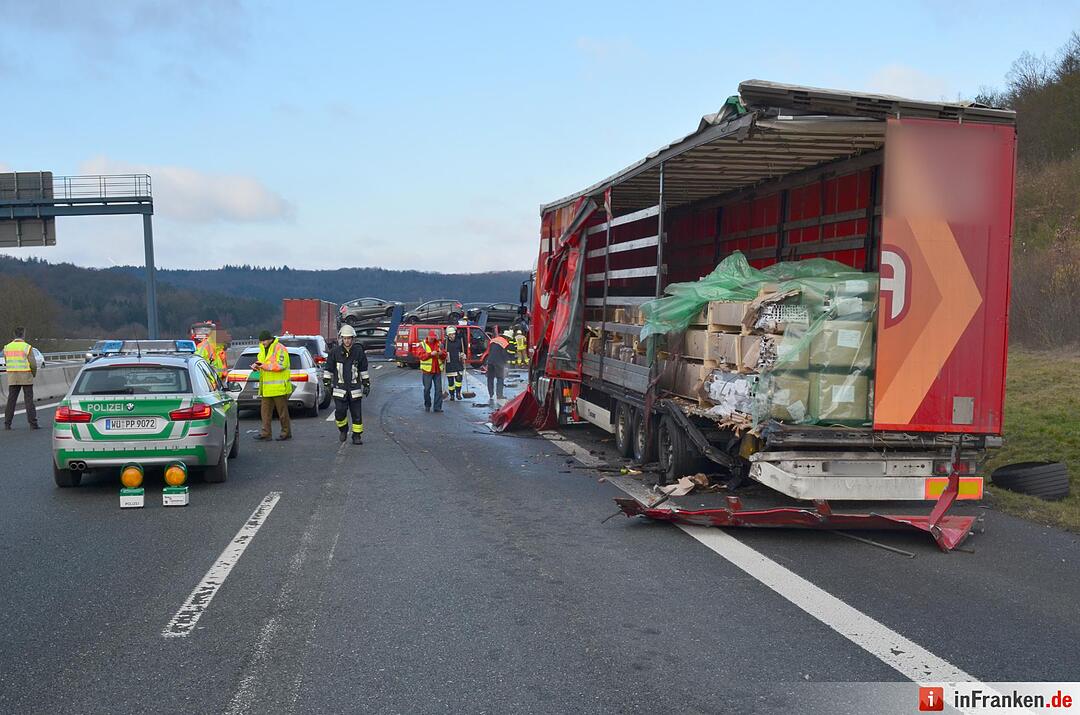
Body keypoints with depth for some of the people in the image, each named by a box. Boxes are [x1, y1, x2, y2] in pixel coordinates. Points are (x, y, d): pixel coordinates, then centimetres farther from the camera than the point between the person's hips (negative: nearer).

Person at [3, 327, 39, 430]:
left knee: (11, 400, 8)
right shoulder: (27, 347, -10)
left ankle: (7, 424, 7)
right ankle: (33, 423, -2)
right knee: (29, 400, -1)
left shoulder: (7, 347, 4)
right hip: (26, 377, -4)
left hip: (12, 378, 4)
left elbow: (7, 362, 10)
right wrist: (34, 374, 6)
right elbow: (33, 363, -11)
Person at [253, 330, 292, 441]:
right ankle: (265, 433, 10)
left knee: (282, 411, 0)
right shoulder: (263, 349, 15)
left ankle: (286, 433, 10)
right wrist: (256, 366, 1)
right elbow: (262, 362, 23)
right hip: (267, 387, 8)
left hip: (278, 386, -8)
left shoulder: (280, 349, -12)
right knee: (266, 410, 7)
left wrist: (264, 365, -24)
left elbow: (280, 365, -21)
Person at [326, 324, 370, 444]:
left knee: (357, 414, 2)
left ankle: (357, 436, 12)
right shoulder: (334, 351, 0)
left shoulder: (358, 351, 3)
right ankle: (343, 430, 18)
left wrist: (366, 384, 10)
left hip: (355, 388, 1)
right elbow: (329, 369, 8)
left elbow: (364, 370, 11)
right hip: (339, 388, -1)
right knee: (340, 412, -8)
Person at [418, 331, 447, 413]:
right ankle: (427, 406, 16)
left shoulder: (438, 344, 10)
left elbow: (444, 356, 9)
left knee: (439, 389, -1)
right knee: (427, 389, 2)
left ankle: (438, 407, 2)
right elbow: (421, 356, -11)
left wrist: (441, 353, -13)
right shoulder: (423, 344, 0)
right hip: (427, 370, -3)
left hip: (437, 370, 3)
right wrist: (430, 354, -23)